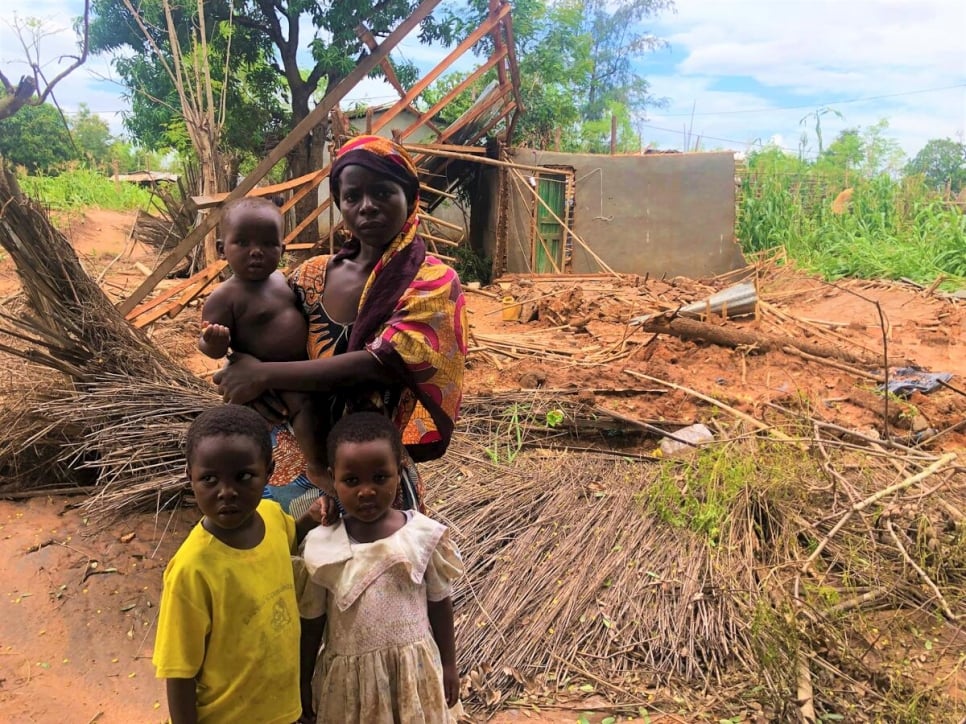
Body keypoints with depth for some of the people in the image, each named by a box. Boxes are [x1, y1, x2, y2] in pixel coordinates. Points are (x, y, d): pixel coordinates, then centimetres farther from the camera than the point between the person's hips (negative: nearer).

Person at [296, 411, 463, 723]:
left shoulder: (424, 535, -13)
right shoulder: (321, 547, -13)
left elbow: (440, 604, 0)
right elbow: (312, 622, -1)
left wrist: (448, 666, 7)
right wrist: (303, 682, 7)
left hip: (415, 668, 0)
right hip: (350, 674, 0)